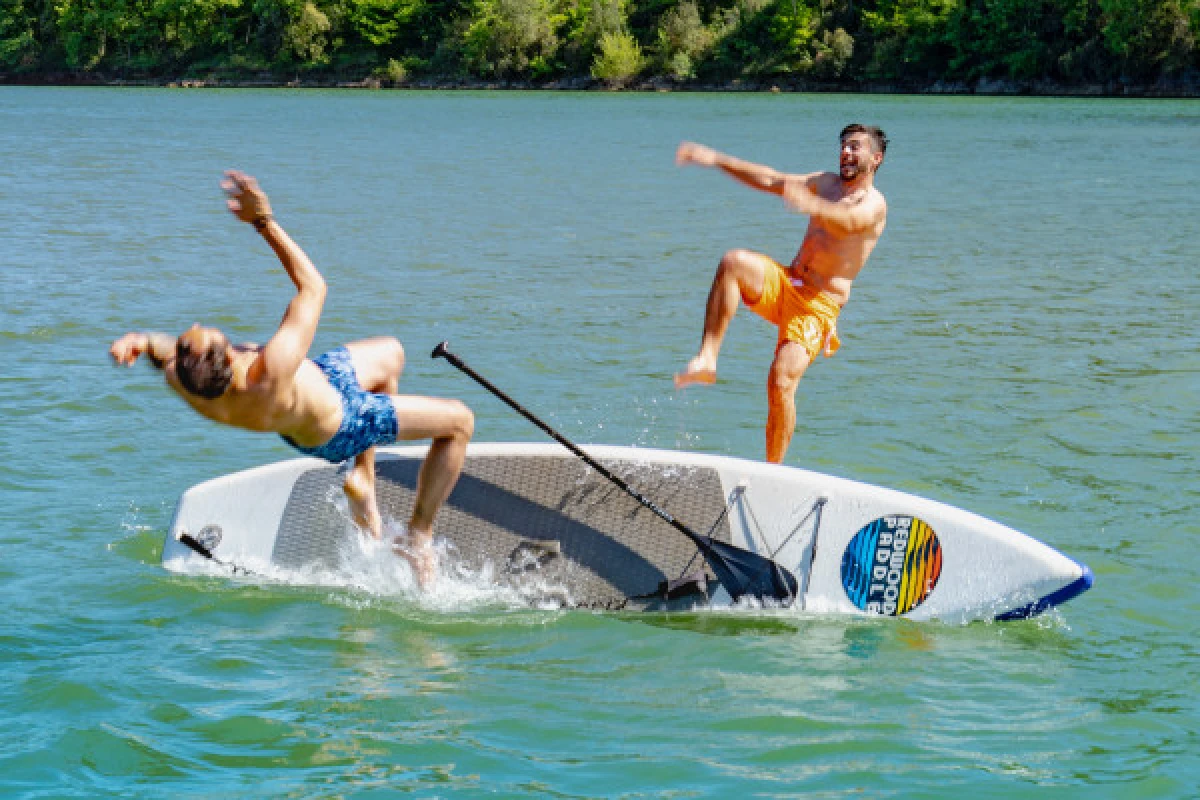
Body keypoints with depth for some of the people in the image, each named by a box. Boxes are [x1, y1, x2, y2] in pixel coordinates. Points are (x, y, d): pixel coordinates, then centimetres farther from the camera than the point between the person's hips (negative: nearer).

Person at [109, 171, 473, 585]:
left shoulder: (182, 381, -36)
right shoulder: (273, 373, -50)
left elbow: (165, 349, -10)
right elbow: (312, 286, -38)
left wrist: (142, 341, -33)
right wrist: (264, 222, -38)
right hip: (337, 426, -7)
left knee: (389, 353, 29)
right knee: (459, 420, 11)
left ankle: (362, 479, 31)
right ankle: (419, 537, 17)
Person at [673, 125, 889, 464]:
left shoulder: (873, 203, -5)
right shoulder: (827, 182, 17)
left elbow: (846, 222, -29)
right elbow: (769, 180, 15)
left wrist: (809, 204, -51)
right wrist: (716, 159, 4)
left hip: (818, 306, -6)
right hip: (785, 284, 6)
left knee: (782, 383, -22)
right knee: (734, 262, -26)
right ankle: (706, 360, -31)